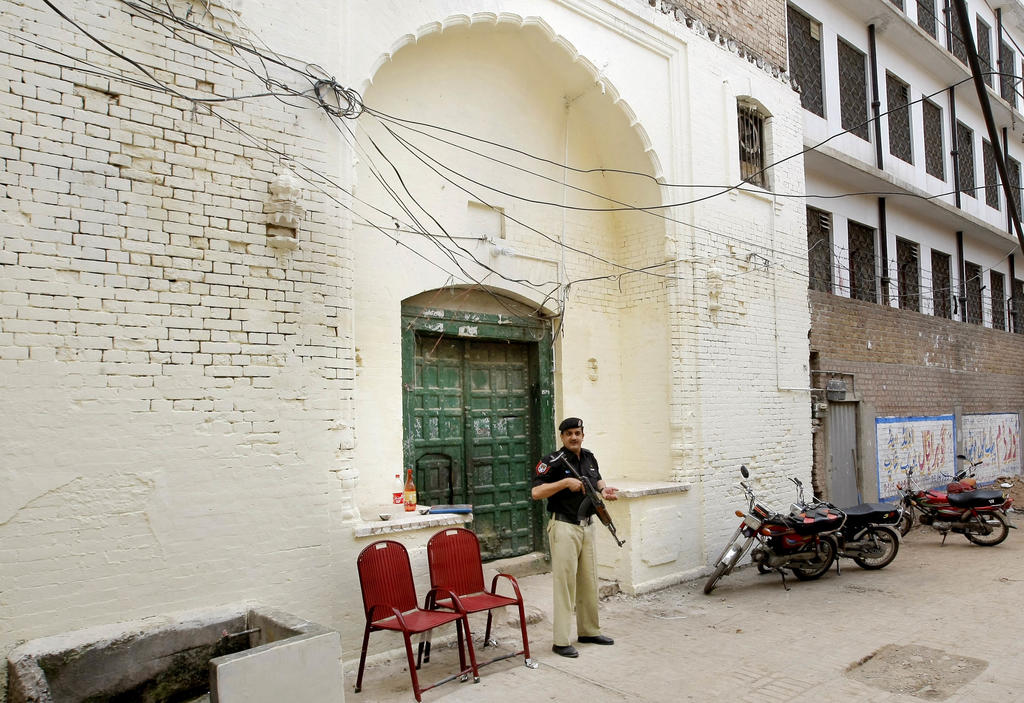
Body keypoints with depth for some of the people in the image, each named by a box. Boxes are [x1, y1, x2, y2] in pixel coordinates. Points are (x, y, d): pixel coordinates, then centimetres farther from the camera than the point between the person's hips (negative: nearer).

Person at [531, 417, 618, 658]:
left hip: (587, 526, 7)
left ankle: (589, 631, 29)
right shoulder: (553, 461, -12)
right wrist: (566, 482, -24)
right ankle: (561, 641, 1)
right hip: (564, 527, -7)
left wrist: (604, 489, 4)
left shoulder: (589, 457, 9)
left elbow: (597, 479, 26)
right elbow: (535, 493, -18)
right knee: (564, 582, -5)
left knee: (589, 581, 15)